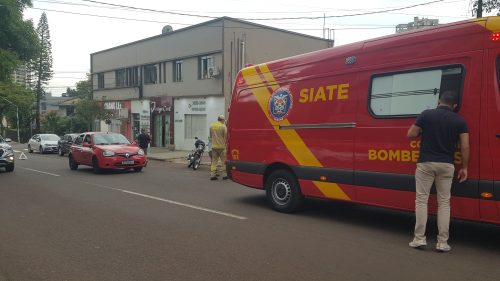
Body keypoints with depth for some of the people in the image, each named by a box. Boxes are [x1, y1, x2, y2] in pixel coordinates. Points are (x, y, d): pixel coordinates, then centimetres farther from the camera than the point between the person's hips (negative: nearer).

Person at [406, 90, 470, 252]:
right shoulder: (459, 121, 3)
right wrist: (464, 168, 7)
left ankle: (419, 239, 5)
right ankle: (442, 242, 9)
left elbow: (410, 134, -1)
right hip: (446, 165, 2)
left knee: (421, 200, 6)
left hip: (426, 163, -2)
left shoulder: (426, 115, -2)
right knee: (444, 202, 9)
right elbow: (465, 146, -1)